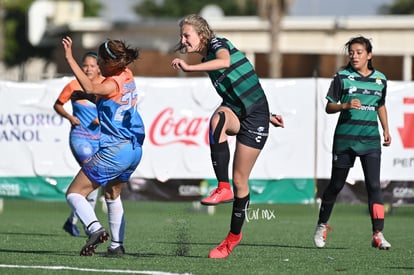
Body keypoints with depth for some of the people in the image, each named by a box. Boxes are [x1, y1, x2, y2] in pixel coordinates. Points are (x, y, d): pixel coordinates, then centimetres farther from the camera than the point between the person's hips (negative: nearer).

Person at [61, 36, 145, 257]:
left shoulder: (113, 84, -19)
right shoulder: (127, 76, 6)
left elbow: (90, 88, -41)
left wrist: (70, 59, -39)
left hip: (114, 152, -9)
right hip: (134, 149, 9)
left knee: (74, 193, -1)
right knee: (112, 194, 28)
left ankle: (95, 228, -23)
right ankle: (117, 245, 24)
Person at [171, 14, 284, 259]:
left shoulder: (218, 43, -7)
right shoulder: (207, 58, 17)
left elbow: (225, 61, -33)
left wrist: (189, 68, -40)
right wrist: (267, 115, 23)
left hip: (255, 116, -6)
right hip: (235, 111, 6)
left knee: (240, 181, -3)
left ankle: (234, 236, 13)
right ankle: (223, 188, -33)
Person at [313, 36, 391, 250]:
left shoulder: (380, 79, 8)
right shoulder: (342, 77, -1)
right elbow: (329, 107, 0)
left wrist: (386, 130, 12)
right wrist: (345, 106, -19)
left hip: (370, 139, 2)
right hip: (345, 138, -2)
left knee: (374, 185, -11)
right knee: (336, 184, 8)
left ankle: (378, 234, -12)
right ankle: (322, 226, 28)